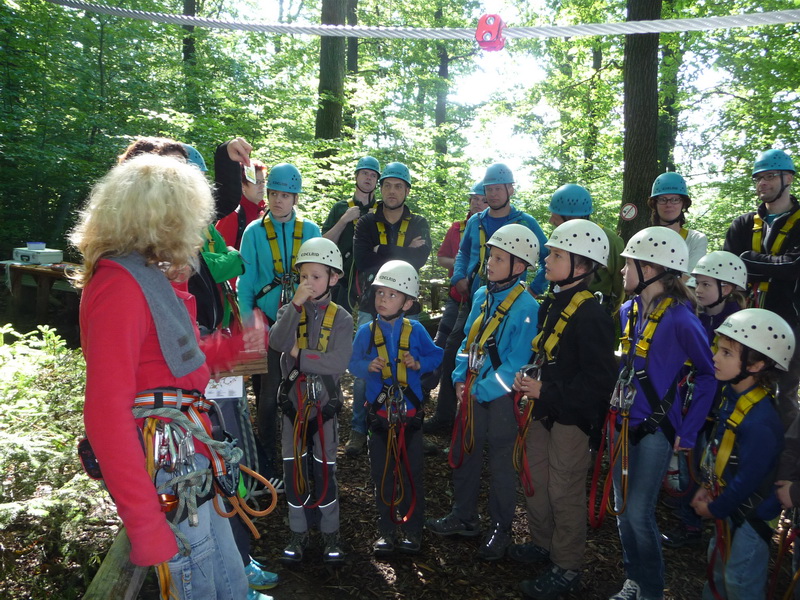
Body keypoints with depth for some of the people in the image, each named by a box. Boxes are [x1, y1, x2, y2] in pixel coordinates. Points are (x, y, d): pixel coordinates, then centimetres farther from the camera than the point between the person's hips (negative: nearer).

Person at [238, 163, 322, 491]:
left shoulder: (310, 231, 4)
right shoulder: (254, 232, 0)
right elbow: (245, 282, -1)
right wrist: (248, 324, -9)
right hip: (267, 323, -1)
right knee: (269, 394, 3)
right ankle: (267, 463, 17)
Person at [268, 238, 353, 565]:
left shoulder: (340, 318, -4)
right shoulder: (289, 310, 1)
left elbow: (339, 363, -17)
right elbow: (277, 342, -20)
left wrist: (300, 354, -16)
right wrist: (296, 305, -25)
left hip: (325, 403, -2)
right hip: (293, 401, 2)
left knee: (324, 471, 5)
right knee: (294, 470, 9)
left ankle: (330, 534, 22)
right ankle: (298, 533, 25)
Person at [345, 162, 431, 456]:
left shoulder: (418, 224, 9)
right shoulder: (366, 223, 7)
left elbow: (420, 258, -11)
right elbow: (362, 260, -11)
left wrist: (380, 254, -14)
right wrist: (402, 252, -15)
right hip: (371, 306, 0)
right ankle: (359, 430, 10)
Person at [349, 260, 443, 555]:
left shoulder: (415, 330, -3)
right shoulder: (366, 331, -1)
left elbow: (436, 355, 4)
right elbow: (352, 363, 3)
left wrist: (419, 363, -15)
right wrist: (367, 366, -17)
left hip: (410, 412, -1)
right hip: (379, 412, 1)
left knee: (412, 473, 6)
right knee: (382, 475, 10)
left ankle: (412, 531, 21)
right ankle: (387, 531, 25)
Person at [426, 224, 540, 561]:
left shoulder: (526, 308, -17)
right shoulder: (481, 296, 6)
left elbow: (517, 362, -20)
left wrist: (482, 390, -18)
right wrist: (460, 379, 1)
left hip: (501, 397, -7)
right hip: (472, 391, 7)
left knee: (501, 462, 7)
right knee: (464, 454, 16)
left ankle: (500, 530, 23)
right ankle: (463, 518, 34)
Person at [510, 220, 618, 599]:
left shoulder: (591, 315, -21)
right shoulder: (551, 305, 8)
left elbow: (599, 379, -24)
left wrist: (547, 392, -23)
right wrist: (529, 380, 2)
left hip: (572, 418, -9)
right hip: (543, 412, 9)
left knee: (564, 492, 3)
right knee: (535, 480, 20)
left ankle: (567, 567, 20)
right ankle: (543, 543, 41)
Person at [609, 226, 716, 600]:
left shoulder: (679, 317, -16)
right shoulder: (629, 310, 5)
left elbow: (709, 374, -12)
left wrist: (688, 431, -12)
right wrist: (615, 407, 10)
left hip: (656, 428, -7)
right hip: (624, 423, 7)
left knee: (639, 513, -4)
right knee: (623, 509, 14)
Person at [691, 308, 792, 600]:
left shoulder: (760, 420, -33)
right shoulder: (732, 396, -6)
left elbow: (748, 478, -27)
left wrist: (715, 509, -14)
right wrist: (707, 488, 6)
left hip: (751, 512, -8)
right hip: (729, 502, 8)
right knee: (718, 562, 27)